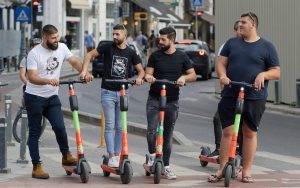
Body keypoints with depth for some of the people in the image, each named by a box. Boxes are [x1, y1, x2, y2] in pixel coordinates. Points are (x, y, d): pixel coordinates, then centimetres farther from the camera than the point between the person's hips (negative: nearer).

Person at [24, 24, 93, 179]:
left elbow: (74, 62, 5)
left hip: (52, 97, 4)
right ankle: (36, 167, 6)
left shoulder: (61, 48, 0)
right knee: (35, 133, 2)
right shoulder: (34, 53, -15)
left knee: (60, 127, -10)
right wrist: (48, 81, -39)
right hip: (34, 97, -4)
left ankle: (66, 156, 11)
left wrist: (85, 73, -14)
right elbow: (32, 77, -22)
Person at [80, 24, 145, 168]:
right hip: (108, 92, -2)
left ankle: (117, 155, 14)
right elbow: (90, 55, 1)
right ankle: (111, 157, -7)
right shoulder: (108, 47, -2)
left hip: (122, 92, 3)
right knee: (110, 126, -6)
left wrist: (139, 77, -13)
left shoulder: (131, 53, 5)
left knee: (120, 127, 6)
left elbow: (141, 70, 10)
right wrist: (84, 70, -14)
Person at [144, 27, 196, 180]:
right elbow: (148, 73, 0)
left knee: (168, 135, 7)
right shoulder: (155, 56, 1)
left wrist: (184, 77, -17)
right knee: (152, 130, -18)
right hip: (154, 100, -1)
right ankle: (152, 155, 7)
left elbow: (193, 75, 4)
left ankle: (166, 166, 15)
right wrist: (148, 77, -24)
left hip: (172, 101, 1)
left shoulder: (182, 57, 2)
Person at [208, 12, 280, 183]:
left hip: (255, 98, -2)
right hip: (230, 96, 2)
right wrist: (222, 75, -12)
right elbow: (221, 62, 9)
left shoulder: (267, 47, 3)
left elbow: (276, 72, 3)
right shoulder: (232, 43, 11)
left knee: (250, 133, 5)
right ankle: (222, 169, 7)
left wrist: (263, 74, -17)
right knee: (227, 132, 1)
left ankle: (246, 171, 13)